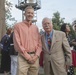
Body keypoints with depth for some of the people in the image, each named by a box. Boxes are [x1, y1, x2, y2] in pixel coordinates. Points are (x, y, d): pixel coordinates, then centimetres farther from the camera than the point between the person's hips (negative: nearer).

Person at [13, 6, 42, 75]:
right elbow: (17, 44, -8)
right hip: (23, 57, -4)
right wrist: (28, 57, -10)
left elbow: (39, 43, 10)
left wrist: (36, 55, -5)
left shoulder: (35, 27, 13)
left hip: (35, 57, 4)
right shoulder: (18, 26, -1)